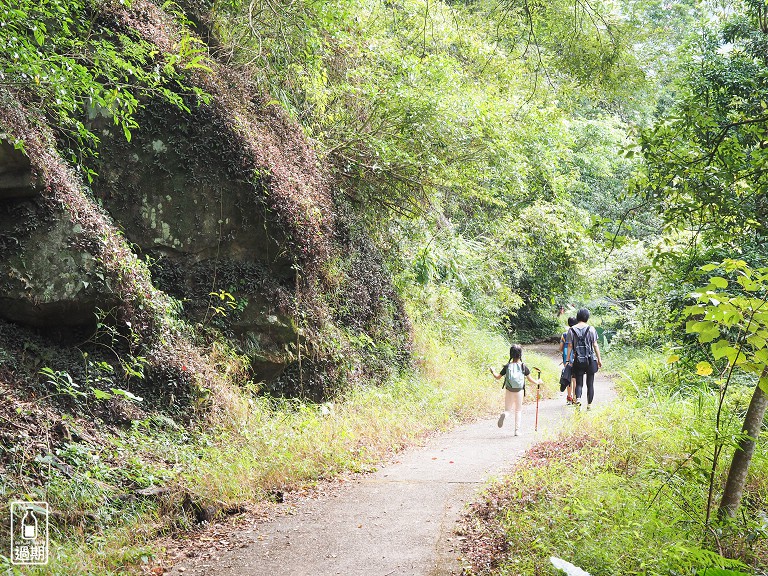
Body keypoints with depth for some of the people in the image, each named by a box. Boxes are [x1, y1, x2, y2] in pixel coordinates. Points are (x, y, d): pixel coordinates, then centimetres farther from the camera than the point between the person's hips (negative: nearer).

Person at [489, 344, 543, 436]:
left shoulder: (507, 366, -6)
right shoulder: (523, 367, -7)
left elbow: (498, 377, 0)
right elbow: (530, 379, -1)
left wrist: (492, 371, 19)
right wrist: (537, 382, 18)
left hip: (509, 391, 0)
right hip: (519, 391, 0)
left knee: (508, 410, 12)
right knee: (518, 411, 16)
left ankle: (504, 414, -24)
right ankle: (517, 430, 12)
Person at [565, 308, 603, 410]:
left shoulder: (572, 330, -1)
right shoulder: (591, 329, -4)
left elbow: (570, 346, -1)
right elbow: (595, 345, -2)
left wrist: (568, 360, 5)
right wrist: (599, 359, 6)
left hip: (578, 361, 1)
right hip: (590, 360, -1)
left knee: (579, 383, 6)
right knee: (590, 384, 10)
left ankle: (578, 398, -21)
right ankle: (589, 404, 13)